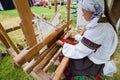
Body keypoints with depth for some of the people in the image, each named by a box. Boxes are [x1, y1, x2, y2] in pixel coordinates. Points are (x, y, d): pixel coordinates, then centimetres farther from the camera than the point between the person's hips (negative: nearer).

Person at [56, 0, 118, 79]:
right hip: (93, 56, 8)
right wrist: (74, 36, 12)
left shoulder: (97, 29, -34)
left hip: (93, 64, -7)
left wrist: (63, 44, -14)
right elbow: (87, 38, 10)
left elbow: (78, 52, -28)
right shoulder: (100, 23, -4)